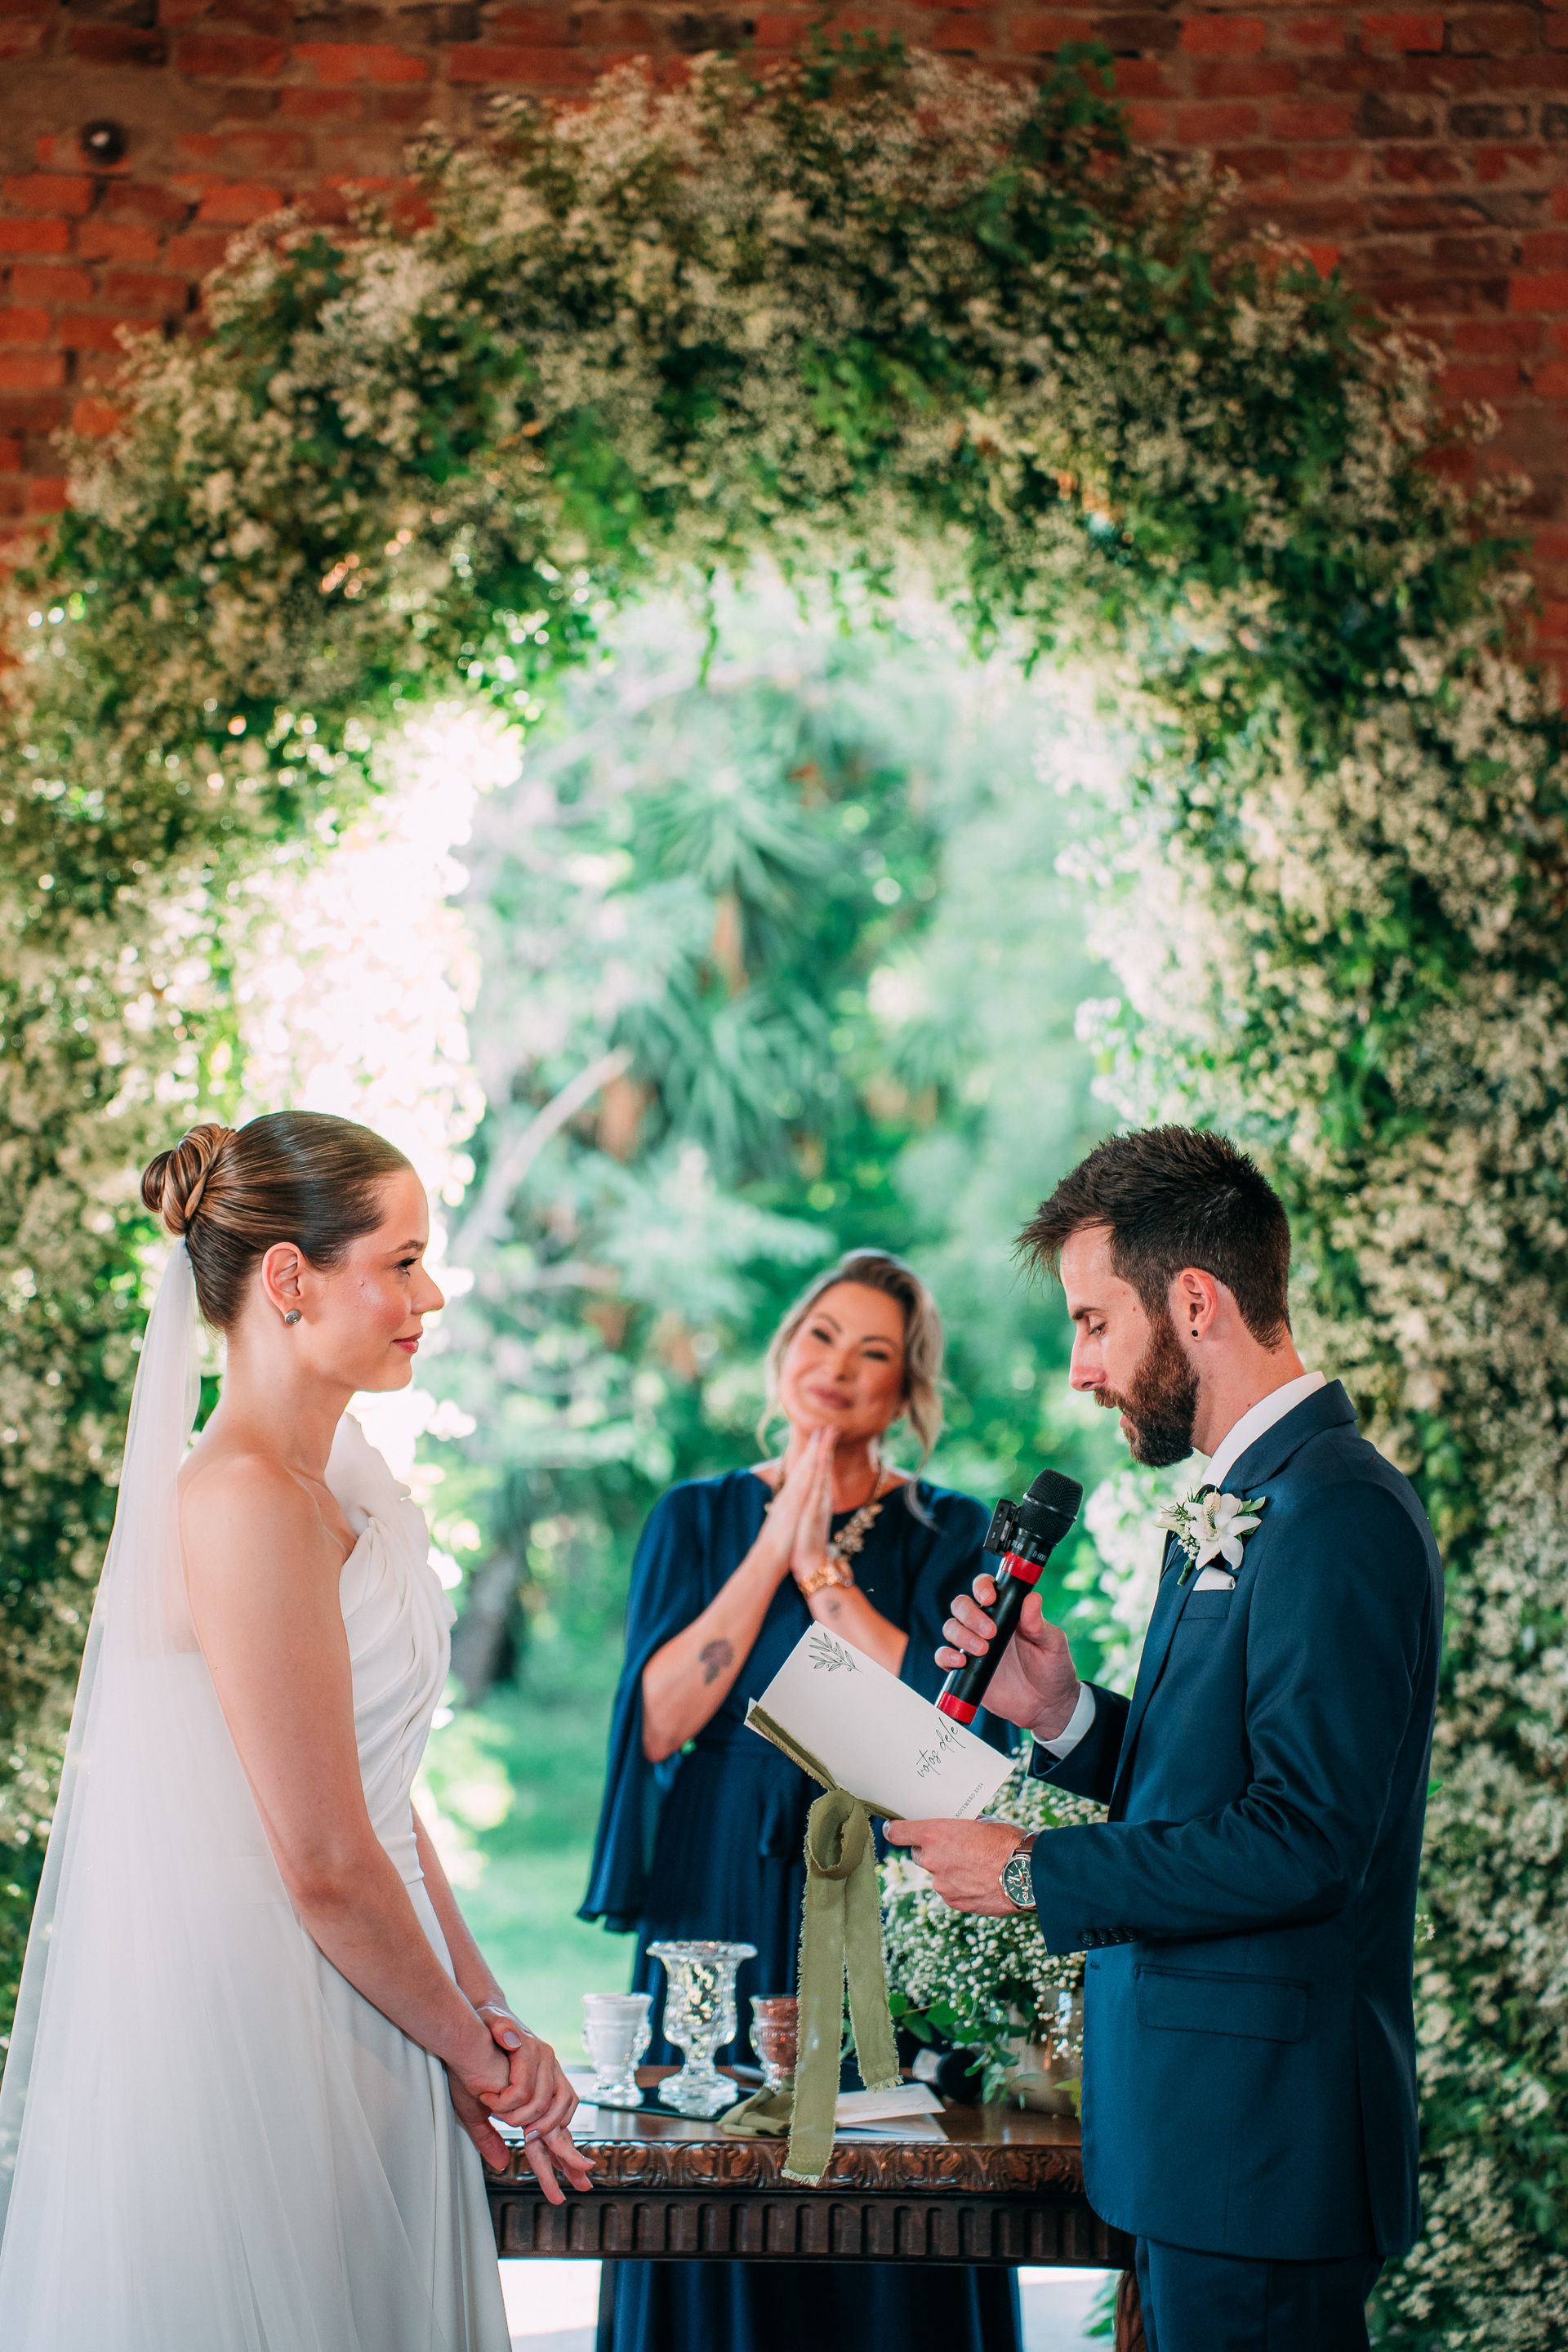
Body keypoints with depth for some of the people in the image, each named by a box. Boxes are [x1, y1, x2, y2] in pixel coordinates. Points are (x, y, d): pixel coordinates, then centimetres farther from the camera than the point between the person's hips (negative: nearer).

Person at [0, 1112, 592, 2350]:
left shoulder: (333, 1491, 10)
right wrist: (474, 2045, -6)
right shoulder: (245, 1503, -20)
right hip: (253, 2052, -9)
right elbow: (326, 1866, -19)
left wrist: (487, 2013, 5)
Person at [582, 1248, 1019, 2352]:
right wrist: (771, 1551, -7)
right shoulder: (699, 1518, 8)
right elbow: (658, 1720, -4)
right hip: (721, 1920, 1)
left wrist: (822, 1568, -8)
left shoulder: (949, 1533, 4)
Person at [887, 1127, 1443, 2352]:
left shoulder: (1339, 1518, -18)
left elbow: (1304, 1841, -24)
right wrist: (1063, 1711, 1)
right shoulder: (1242, 1506, 14)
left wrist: (1032, 1873, -16)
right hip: (1204, 2120, 10)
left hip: (1263, 2134, -10)